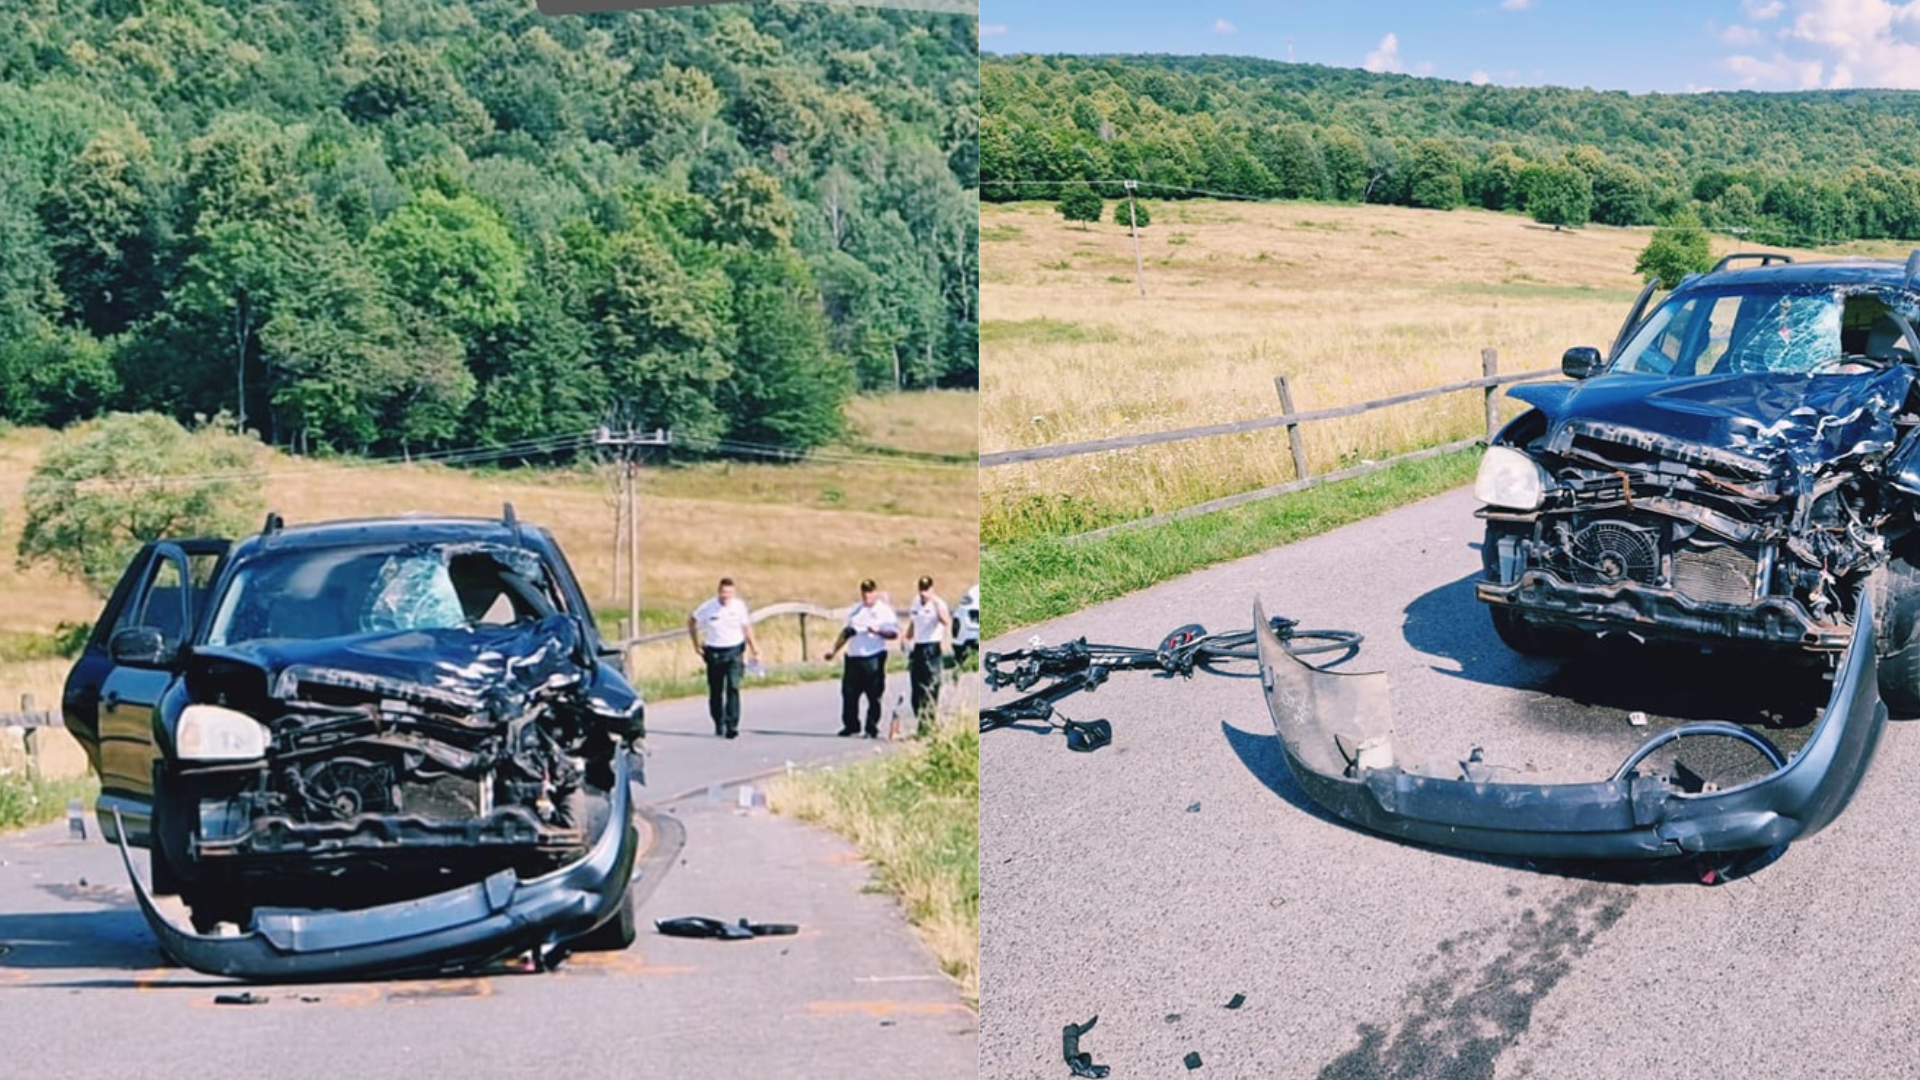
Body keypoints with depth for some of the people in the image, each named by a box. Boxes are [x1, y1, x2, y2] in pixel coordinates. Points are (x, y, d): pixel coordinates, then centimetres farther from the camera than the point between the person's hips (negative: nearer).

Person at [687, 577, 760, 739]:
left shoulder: (739, 606, -3)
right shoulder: (708, 607, -6)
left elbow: (747, 628, 7)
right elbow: (691, 621, 10)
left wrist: (754, 650, 5)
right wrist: (696, 644, 8)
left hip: (734, 651, -1)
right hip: (714, 653, 1)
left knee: (733, 687, -15)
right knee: (715, 691, 8)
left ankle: (732, 726, -16)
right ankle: (718, 724, 27)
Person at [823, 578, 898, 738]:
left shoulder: (884, 610, 2)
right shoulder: (856, 610, 19)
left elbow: (894, 632, -5)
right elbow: (846, 632, 25)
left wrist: (878, 631, -20)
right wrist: (834, 650, 21)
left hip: (873, 658, -5)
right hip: (853, 657, 5)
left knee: (874, 695, -4)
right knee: (849, 694, 4)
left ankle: (872, 728, 3)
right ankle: (851, 725, 16)